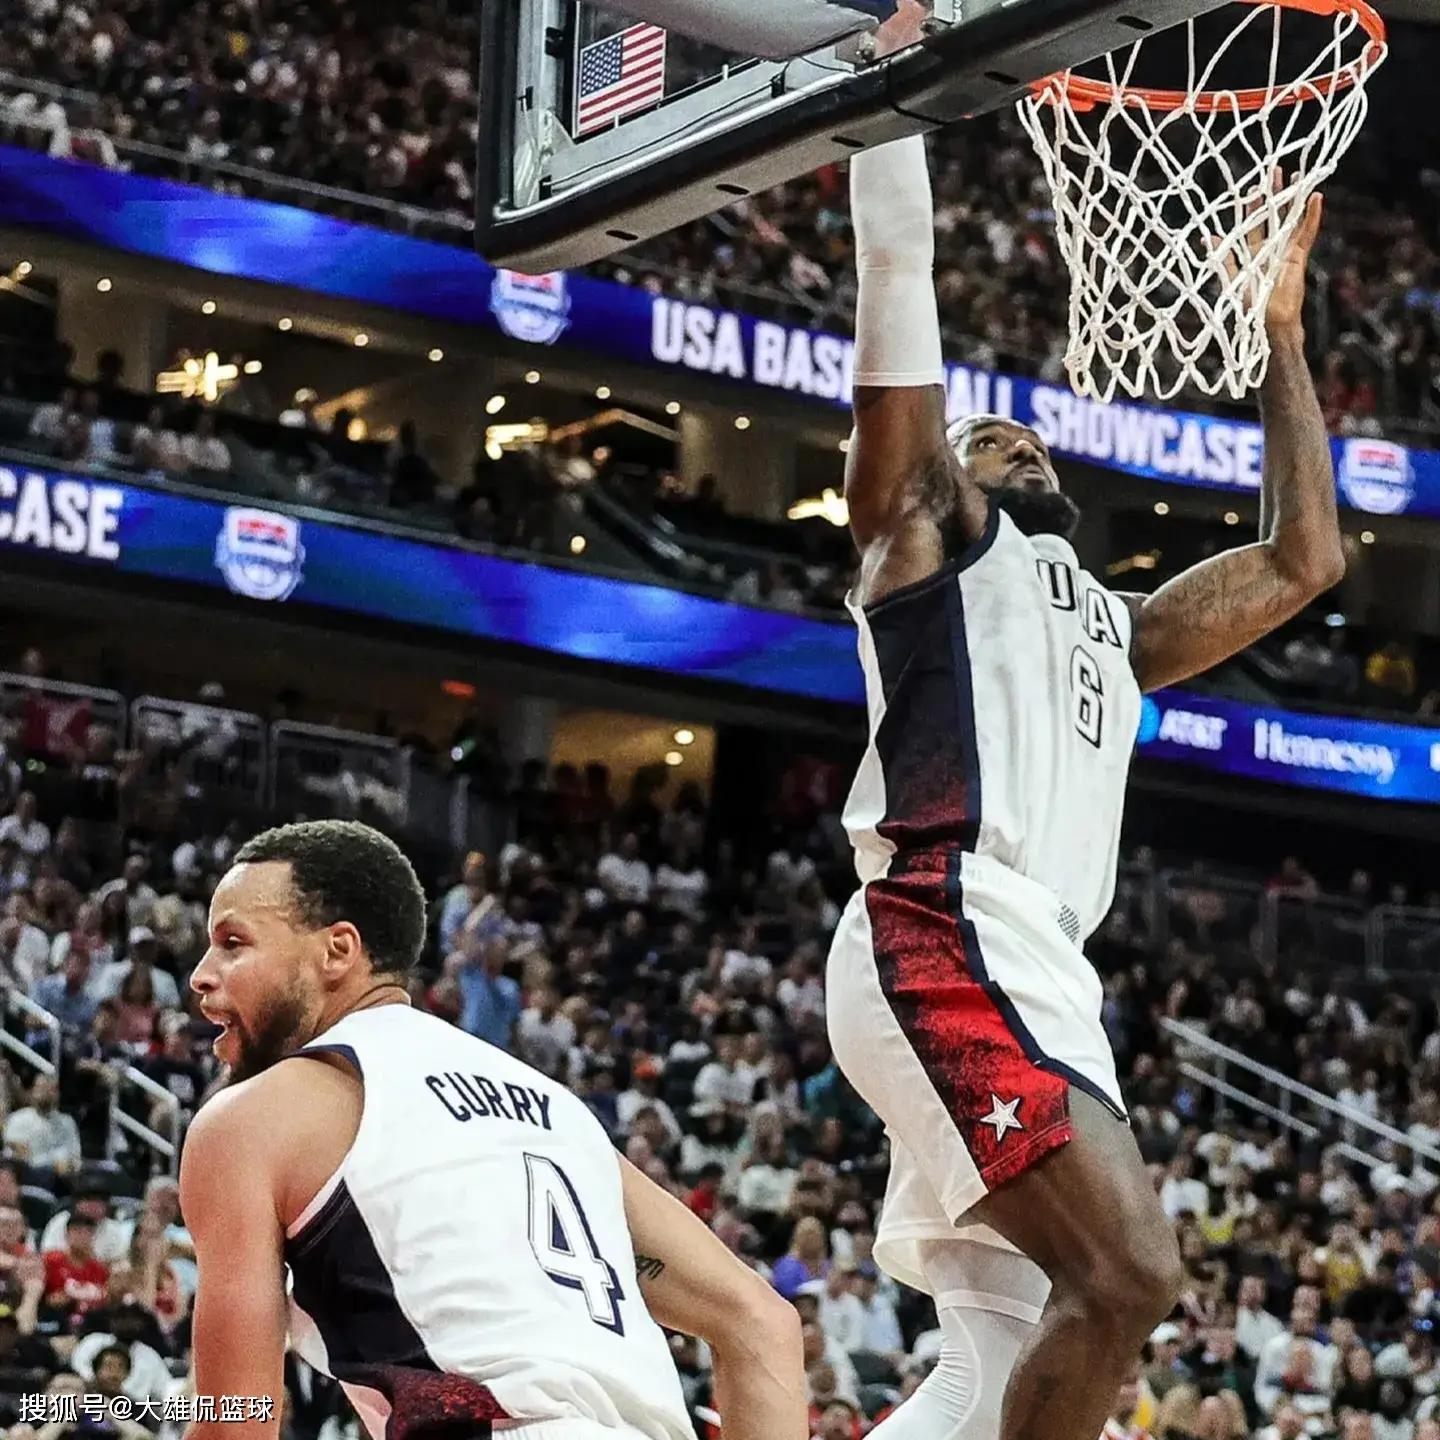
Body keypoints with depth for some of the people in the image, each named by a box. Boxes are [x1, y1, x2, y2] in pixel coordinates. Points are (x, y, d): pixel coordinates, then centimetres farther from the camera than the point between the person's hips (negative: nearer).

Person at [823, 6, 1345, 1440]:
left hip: (1040, 971, 8)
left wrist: (1281, 335, 39)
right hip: (946, 943, -8)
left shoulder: (1113, 625, 34)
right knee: (1128, 1269, -23)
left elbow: (1302, 561, 35)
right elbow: (896, 263, 8)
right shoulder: (926, 531, 15)